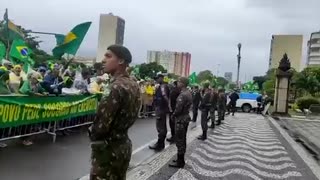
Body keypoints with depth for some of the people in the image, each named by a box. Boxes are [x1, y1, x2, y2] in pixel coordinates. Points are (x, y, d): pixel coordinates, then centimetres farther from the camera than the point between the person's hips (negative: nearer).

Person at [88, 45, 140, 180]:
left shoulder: (116, 87, -23)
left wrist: (91, 133, -4)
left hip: (108, 149, -9)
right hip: (124, 145, 9)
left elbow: (101, 125, -23)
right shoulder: (134, 85, 5)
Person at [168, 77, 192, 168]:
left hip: (180, 119, -10)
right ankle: (181, 160, 26)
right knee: (183, 140, 16)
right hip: (186, 117, 10)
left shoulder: (182, 95, -21)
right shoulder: (188, 93, 9)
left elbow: (178, 109, -24)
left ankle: (179, 162, 7)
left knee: (179, 141, -2)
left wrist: (173, 115, -5)